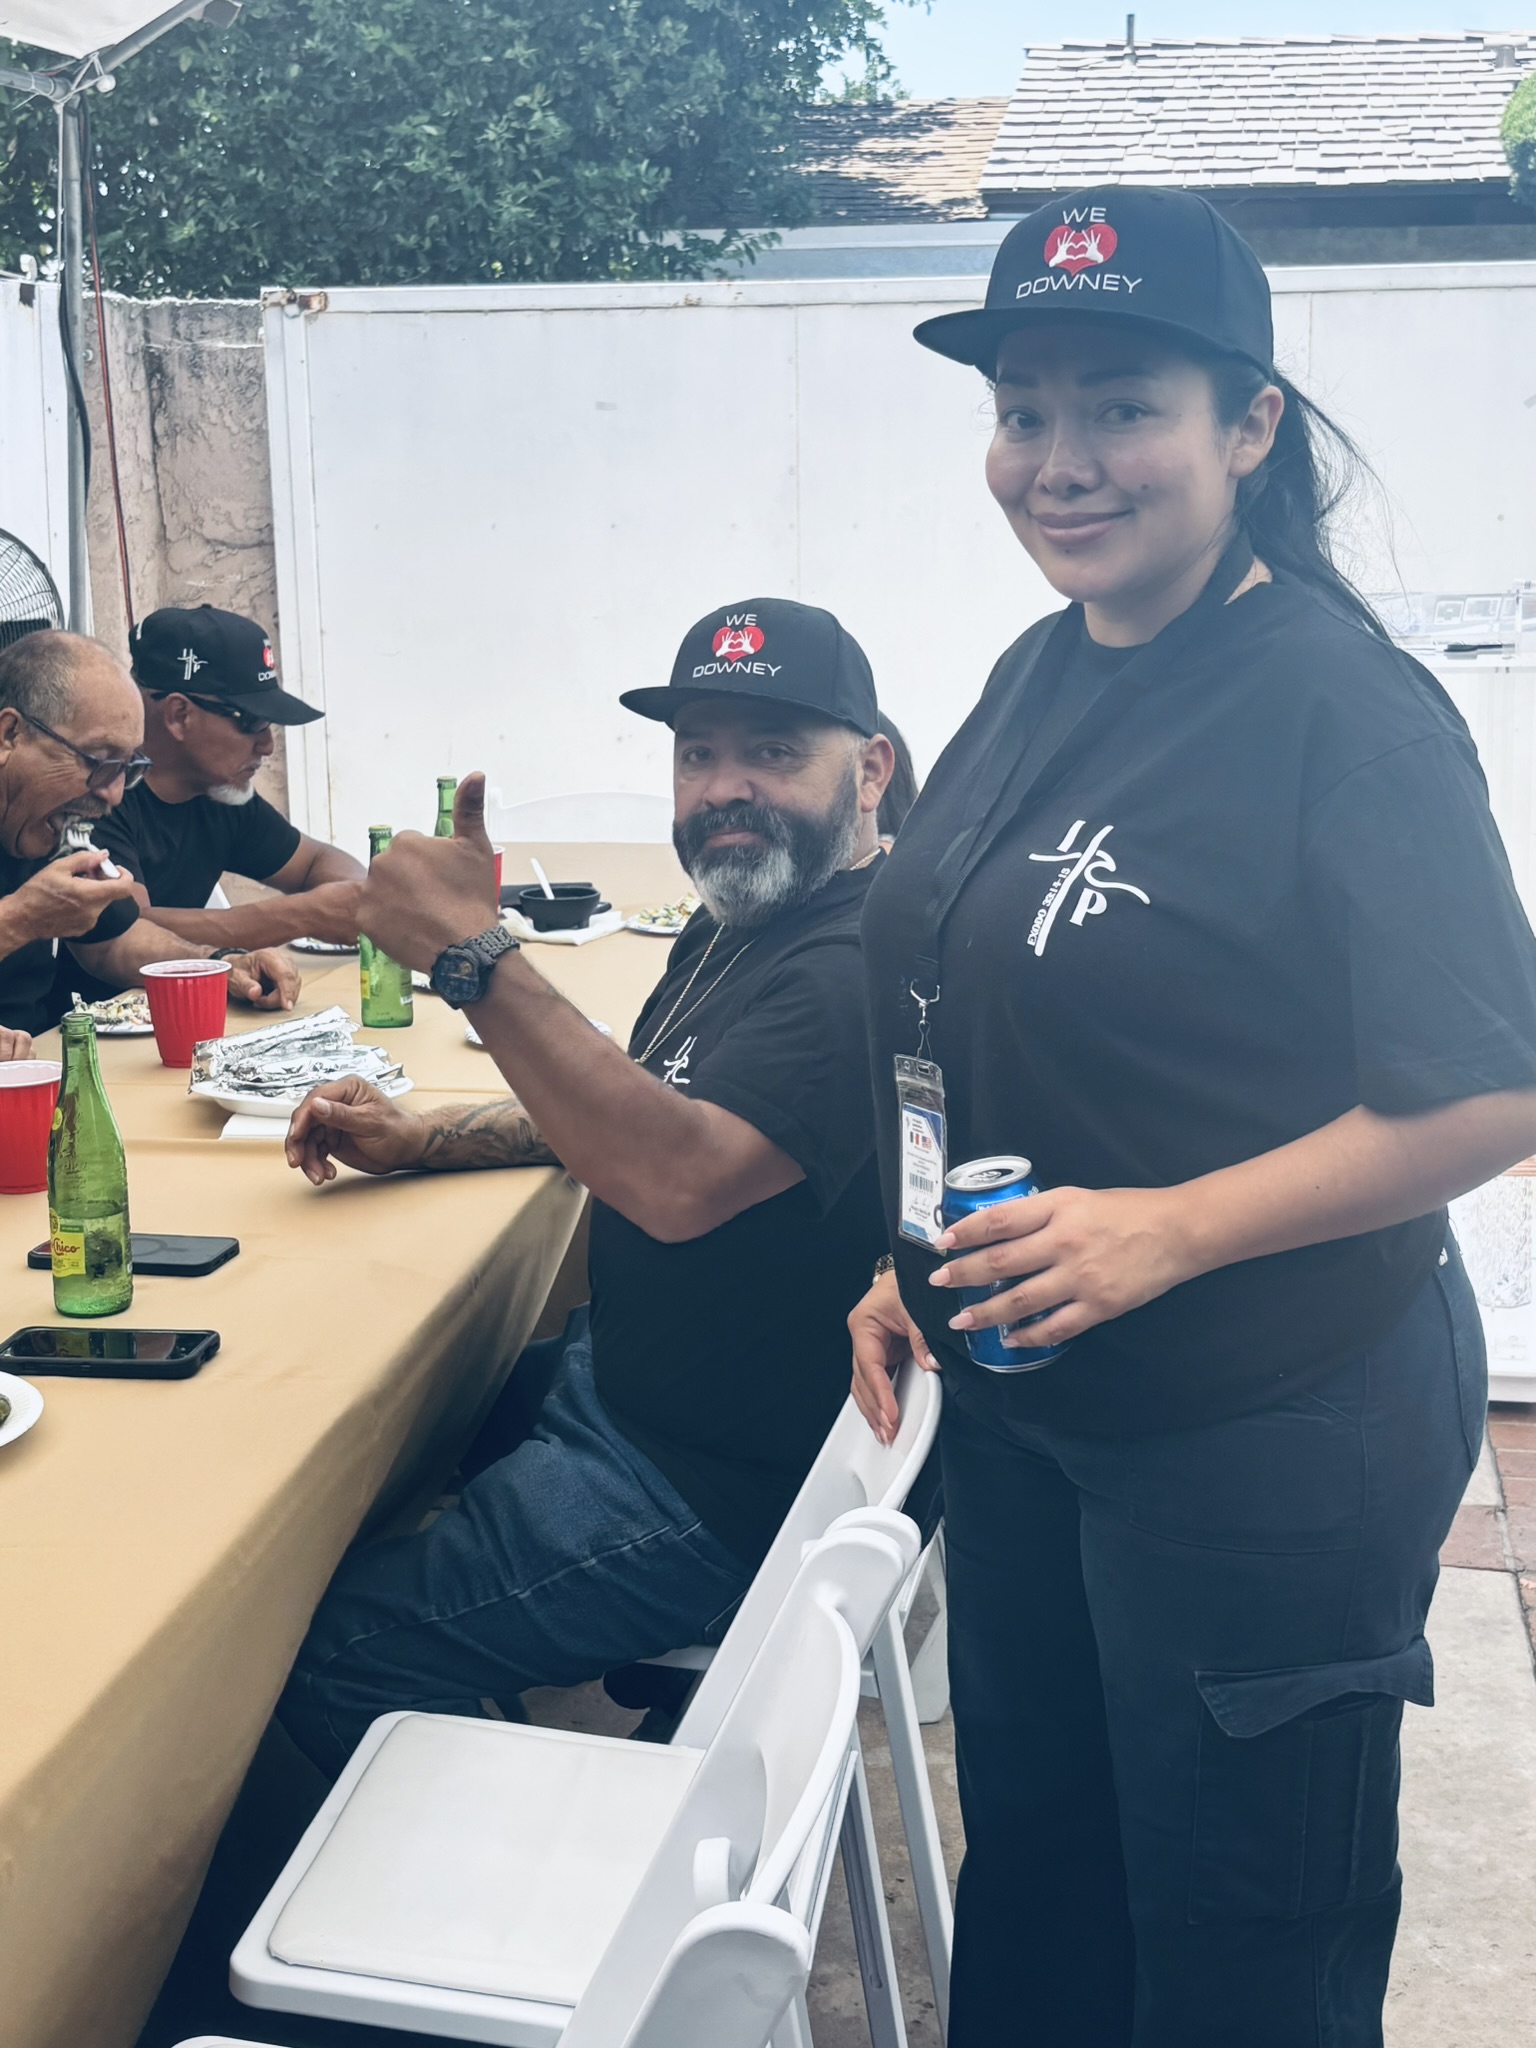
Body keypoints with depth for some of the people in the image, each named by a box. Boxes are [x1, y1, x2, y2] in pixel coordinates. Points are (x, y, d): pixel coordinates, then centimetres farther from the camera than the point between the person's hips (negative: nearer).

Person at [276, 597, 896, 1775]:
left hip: (721, 1480, -11)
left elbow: (680, 1177, -40)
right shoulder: (742, 924, 9)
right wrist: (419, 1140, 8)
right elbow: (640, 1106, 21)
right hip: (613, 1372, 11)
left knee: (336, 1656, -12)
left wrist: (472, 953, -38)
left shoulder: (858, 965, -25)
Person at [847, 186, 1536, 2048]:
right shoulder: (1040, 677, 4)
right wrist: (917, 1264, 7)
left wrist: (1167, 1228, -26)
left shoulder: (1341, 708, -19)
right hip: (1026, 1406, 7)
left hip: (1271, 1448, -7)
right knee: (1033, 1882, 25)